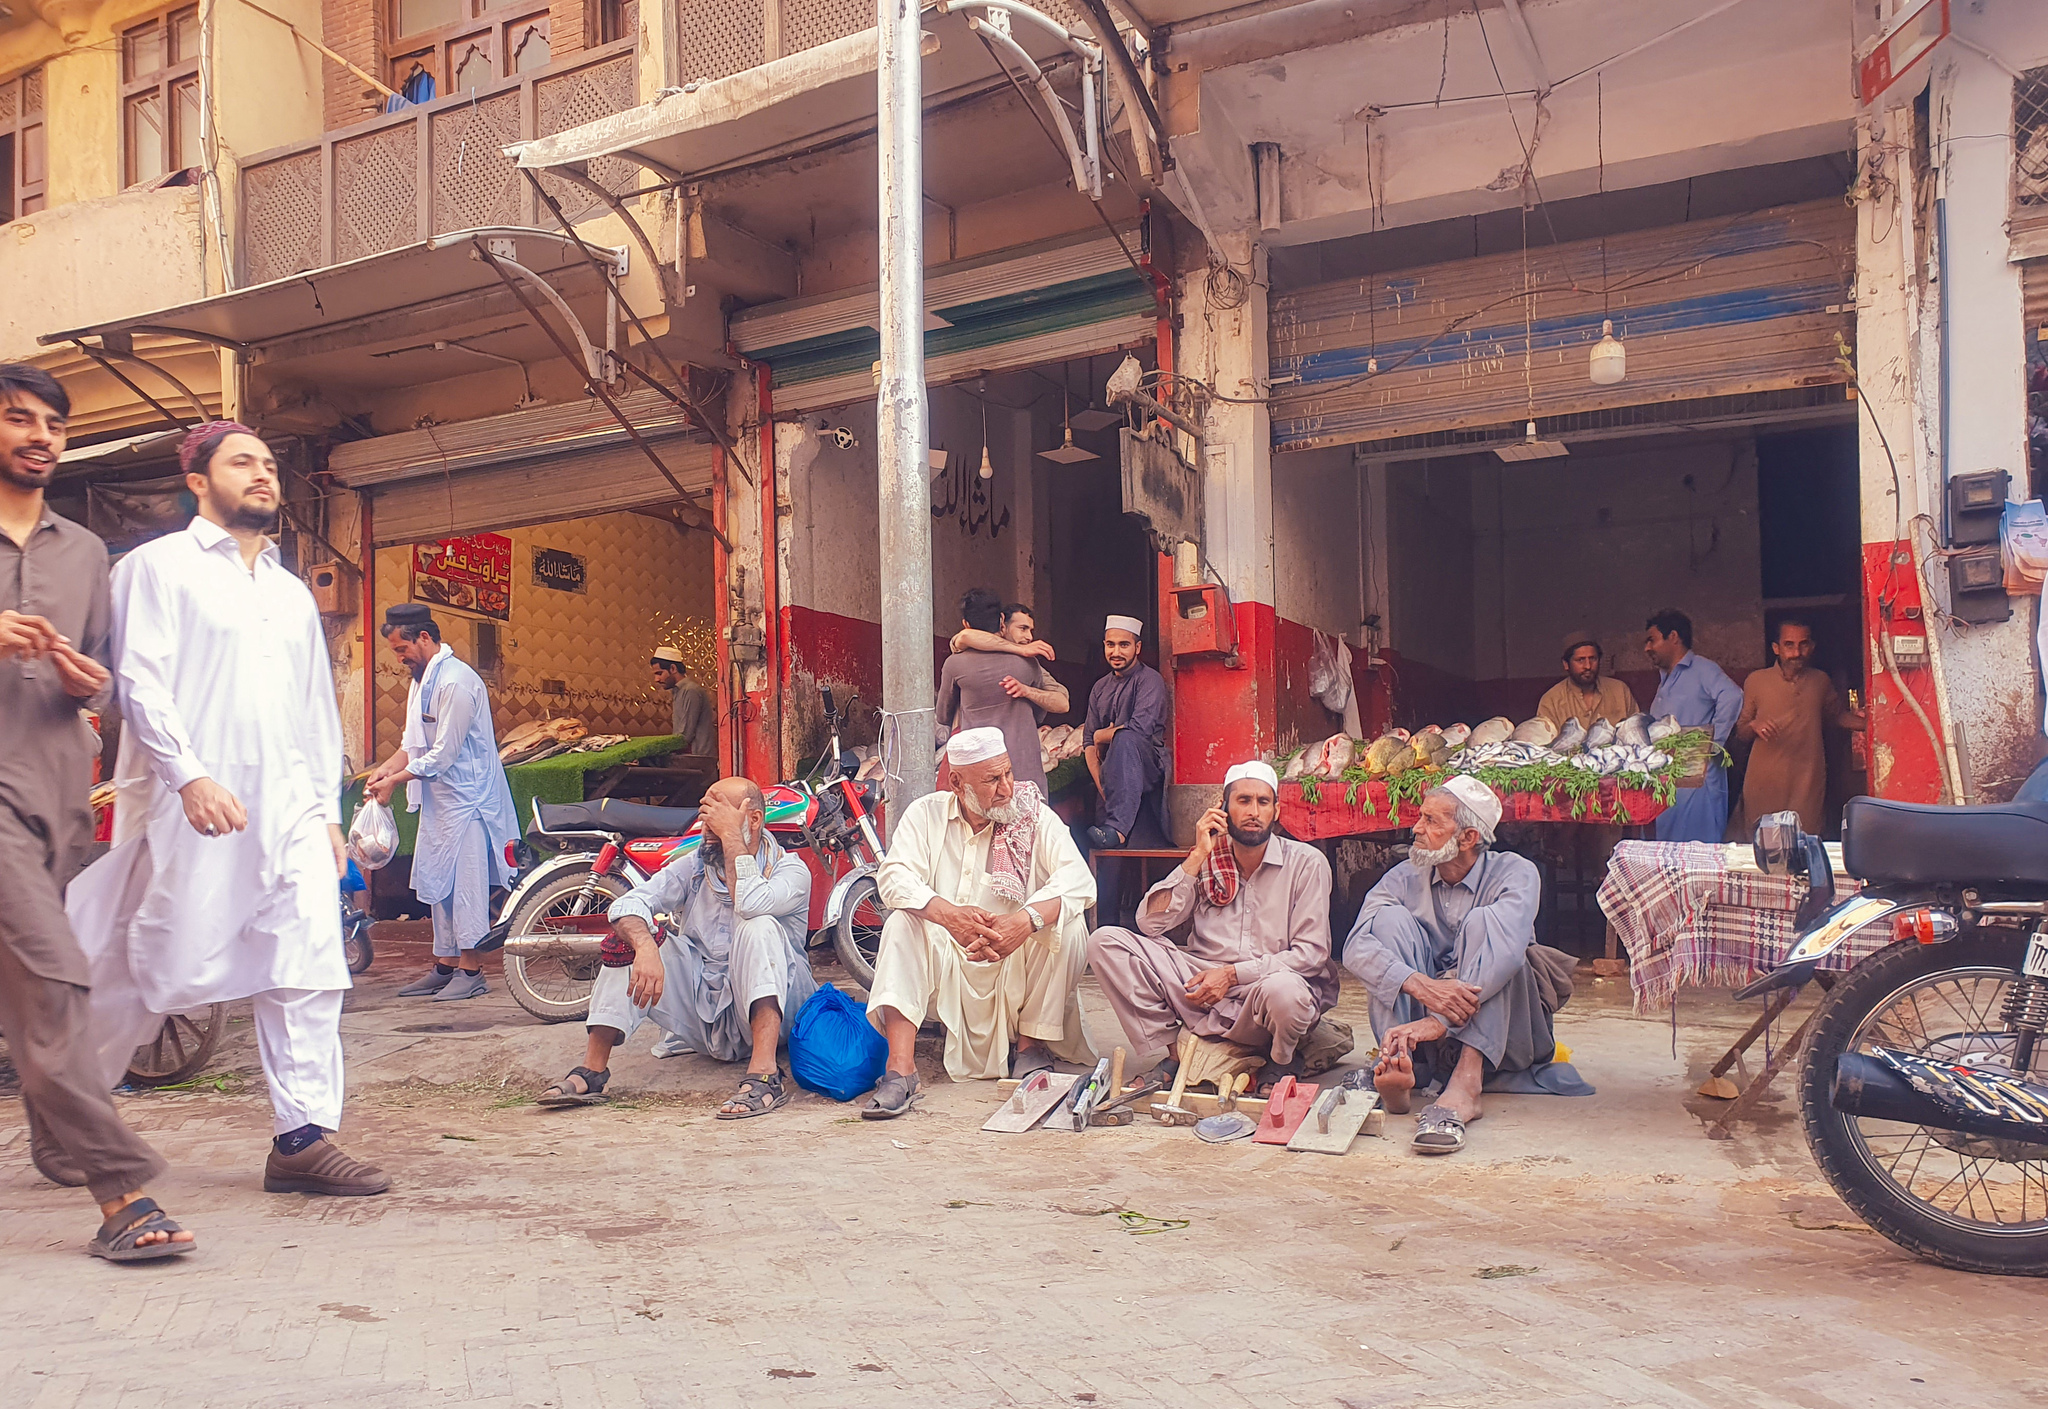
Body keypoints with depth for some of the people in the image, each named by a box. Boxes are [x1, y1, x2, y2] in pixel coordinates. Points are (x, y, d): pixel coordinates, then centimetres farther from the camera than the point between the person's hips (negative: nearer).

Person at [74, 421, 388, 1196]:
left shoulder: (292, 592, 22)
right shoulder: (161, 565, 3)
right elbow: (140, 679, -8)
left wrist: (328, 810, 16)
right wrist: (189, 774, -19)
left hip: (290, 813, 6)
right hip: (193, 809, -5)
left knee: (310, 974, -3)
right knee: (155, 967, 2)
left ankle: (303, 1138, 0)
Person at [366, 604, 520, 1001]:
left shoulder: (456, 682, -18)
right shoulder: (422, 679, 13)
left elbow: (443, 755, -19)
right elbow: (413, 743, 18)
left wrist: (394, 781, -13)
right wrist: (384, 770, 1)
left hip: (465, 800, -10)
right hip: (437, 800, 10)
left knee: (464, 882, -6)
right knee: (437, 882, 12)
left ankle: (470, 970, 0)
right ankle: (446, 964, 20)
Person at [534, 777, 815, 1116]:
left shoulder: (790, 869, -7)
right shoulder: (694, 865, 4)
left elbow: (751, 904, -32)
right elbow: (627, 904, -12)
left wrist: (730, 835, -24)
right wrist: (646, 948, -33)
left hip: (765, 1012, -4)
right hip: (701, 1013, 4)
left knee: (759, 926, -32)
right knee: (631, 937, -13)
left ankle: (764, 1074, -44)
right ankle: (592, 1070, -19)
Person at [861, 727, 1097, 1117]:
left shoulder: (1034, 817, -2)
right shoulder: (926, 814, 1)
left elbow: (1078, 877, -17)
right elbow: (894, 876, -14)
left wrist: (1027, 919, -38)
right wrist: (947, 913, -35)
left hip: (1017, 969, 0)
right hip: (947, 964, 0)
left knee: (1067, 923, -25)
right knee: (903, 924, -25)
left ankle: (1032, 1045, -9)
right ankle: (900, 1068, -33)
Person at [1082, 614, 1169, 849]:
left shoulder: (1149, 679, -4)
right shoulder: (1100, 687, 15)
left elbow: (1140, 729, -20)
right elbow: (1089, 742, 10)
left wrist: (1102, 736, -1)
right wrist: (1101, 787, -7)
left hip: (1148, 769, -6)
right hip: (1112, 773, 6)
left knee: (1125, 738, -37)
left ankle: (1117, 828, -48)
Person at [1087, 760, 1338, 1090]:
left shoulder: (1306, 863, 0)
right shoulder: (1208, 860, 10)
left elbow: (1312, 952, -7)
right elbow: (1149, 924, 0)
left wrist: (1232, 974, -15)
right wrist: (1197, 857, -5)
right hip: (1201, 985, 3)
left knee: (1283, 989, -41)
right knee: (1105, 941, -12)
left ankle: (1283, 1061, -4)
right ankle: (1173, 1053, -9)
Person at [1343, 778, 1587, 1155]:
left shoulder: (1515, 873, -7)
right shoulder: (1404, 880, 2)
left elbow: (1506, 951, -28)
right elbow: (1356, 947, -16)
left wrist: (1439, 1021, -40)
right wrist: (1419, 984, -36)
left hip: (1502, 1034, -2)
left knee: (1484, 921, -24)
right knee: (1391, 918, -15)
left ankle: (1466, 1085, -44)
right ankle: (1398, 1066, -36)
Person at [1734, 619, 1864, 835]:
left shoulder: (1820, 682, 10)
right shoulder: (1756, 681, 3)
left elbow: (1837, 715, 27)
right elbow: (1740, 733, 8)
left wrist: (1861, 720, 7)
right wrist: (1753, 726, -14)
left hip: (1807, 784, 1)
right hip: (1764, 784, -1)